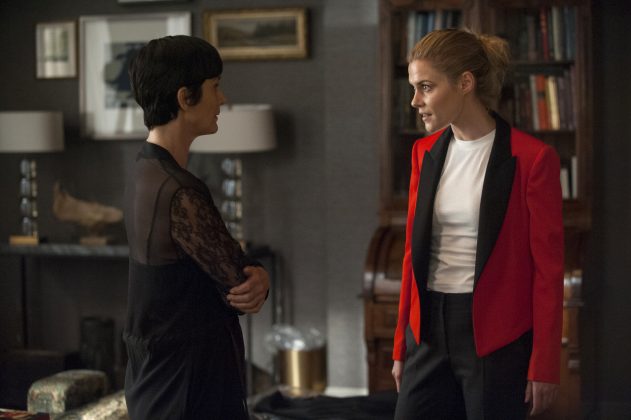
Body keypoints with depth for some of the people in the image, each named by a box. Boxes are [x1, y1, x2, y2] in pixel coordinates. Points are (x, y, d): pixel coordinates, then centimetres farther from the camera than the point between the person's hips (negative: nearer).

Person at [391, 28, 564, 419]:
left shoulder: (532, 158, -11)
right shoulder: (425, 152, 7)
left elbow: (548, 269, -9)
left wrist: (544, 365, -9)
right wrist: (402, 346, 13)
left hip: (496, 337, -5)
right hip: (430, 328, 5)